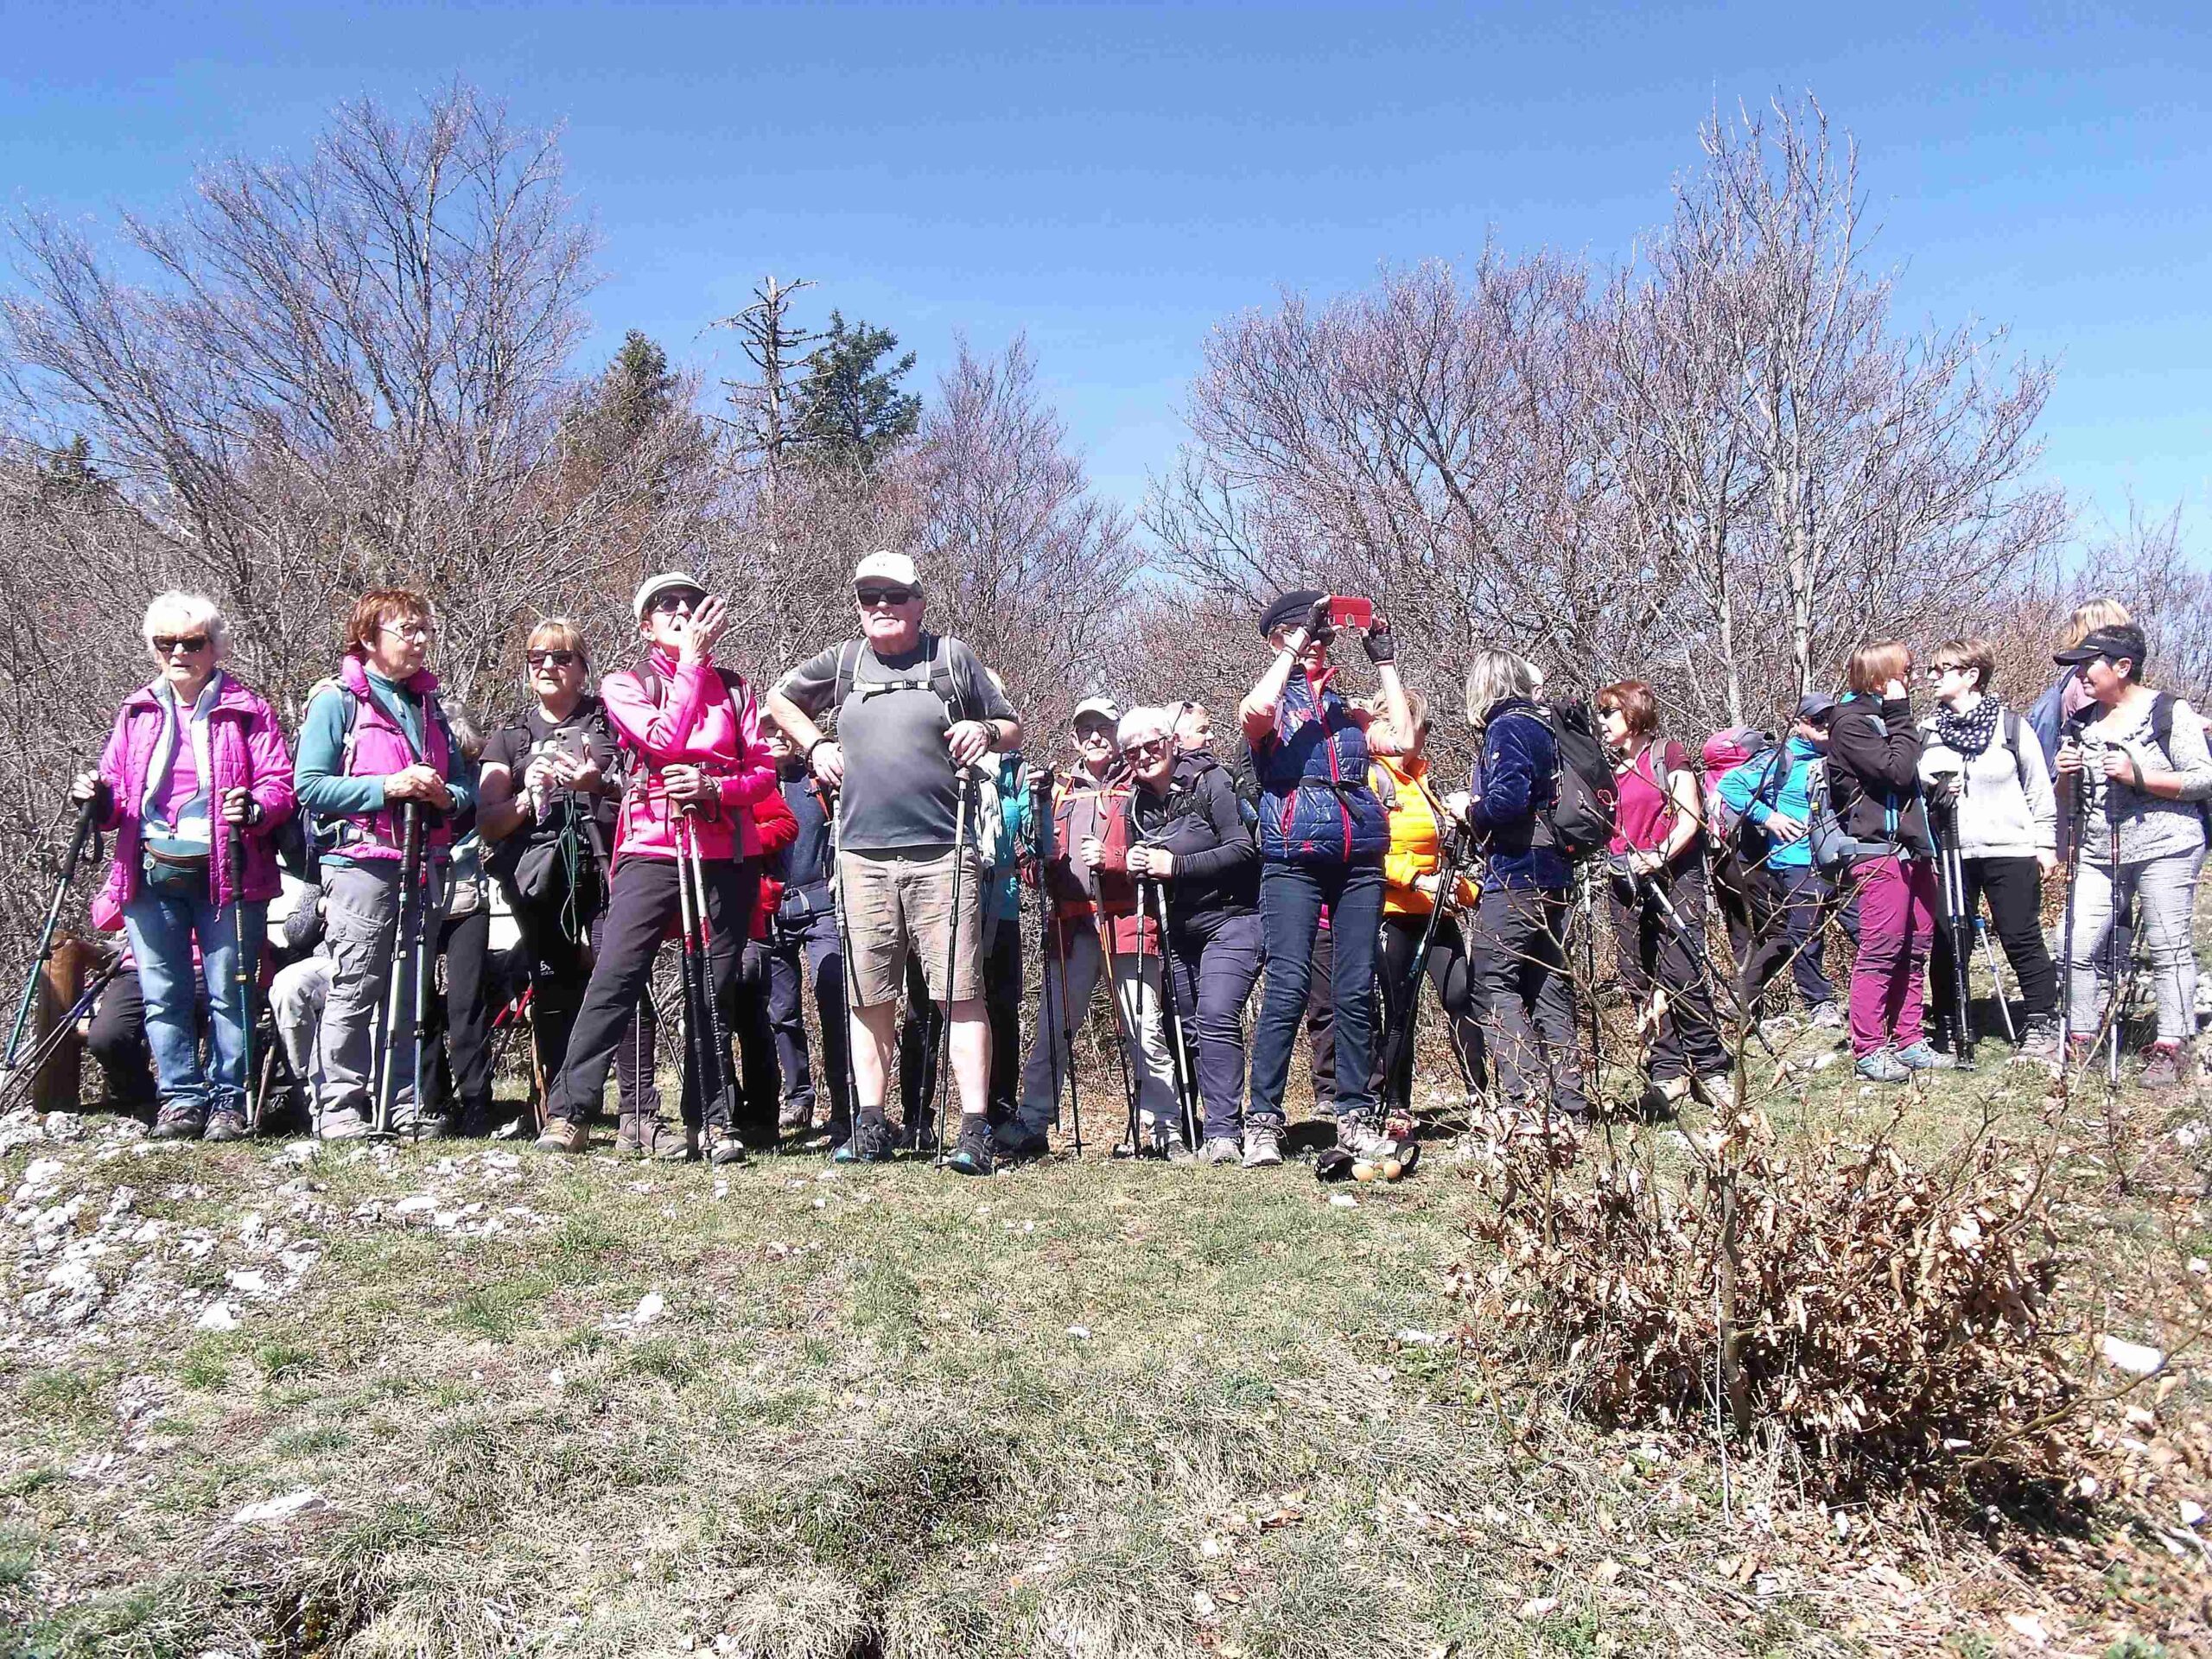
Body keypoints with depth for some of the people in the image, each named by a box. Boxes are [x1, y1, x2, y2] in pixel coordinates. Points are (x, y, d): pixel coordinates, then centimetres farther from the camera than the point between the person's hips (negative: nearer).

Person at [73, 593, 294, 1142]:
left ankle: (228, 1099, 8)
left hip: (225, 874, -4)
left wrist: (255, 808, -23)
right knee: (162, 994, 6)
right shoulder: (136, 712, 15)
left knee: (229, 992, -1)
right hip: (150, 875, 4)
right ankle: (180, 1097, 16)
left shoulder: (246, 710, 3)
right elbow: (116, 794, 19)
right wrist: (98, 798, -4)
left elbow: (280, 782, -3)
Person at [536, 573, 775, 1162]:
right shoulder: (625, 685, 9)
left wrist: (713, 787, -13)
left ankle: (710, 1122, 8)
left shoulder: (734, 686, 15)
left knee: (716, 988, 2)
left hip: (727, 853, 2)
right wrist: (691, 661, -5)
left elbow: (764, 772, 7)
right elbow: (664, 742, -11)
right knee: (615, 976, -12)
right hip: (652, 849, -2)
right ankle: (569, 1113, -6)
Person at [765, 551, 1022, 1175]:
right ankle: (871, 1125, 15)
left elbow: (1013, 731, 15)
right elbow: (779, 698, 29)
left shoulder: (952, 657, 8)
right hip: (862, 853, 3)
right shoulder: (843, 662, 13)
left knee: (960, 991, -7)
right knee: (869, 996, 7)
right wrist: (815, 745, 13)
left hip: (942, 853, -2)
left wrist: (986, 731, -7)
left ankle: (975, 1130, -4)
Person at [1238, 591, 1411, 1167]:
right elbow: (1254, 713, -16)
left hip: (1360, 861, 4)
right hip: (1293, 862, -4)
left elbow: (1401, 739, 7)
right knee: (1287, 988, -11)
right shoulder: (1272, 702, 10)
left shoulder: (1346, 708, 22)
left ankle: (1355, 1118, 9)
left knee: (1357, 992, 2)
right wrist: (1296, 642, -9)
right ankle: (1263, 1121, -6)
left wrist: (1385, 662, 12)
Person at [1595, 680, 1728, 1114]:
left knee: (1683, 975, -14)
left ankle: (1709, 1068, -2)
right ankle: (1668, 1073, 4)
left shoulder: (1667, 754, 3)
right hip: (1624, 880, 5)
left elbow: (1690, 818, -5)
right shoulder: (1606, 766, 17)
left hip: (1673, 874, -5)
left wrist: (1657, 857, -19)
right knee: (1640, 981, 0)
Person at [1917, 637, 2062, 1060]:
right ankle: (1949, 1027, 16)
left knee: (2022, 940, 0)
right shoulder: (1926, 731, 8)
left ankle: (2043, 1025, 12)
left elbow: (2039, 789, 5)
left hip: (2010, 850, -3)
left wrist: (2046, 842, 2)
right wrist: (1931, 789, -7)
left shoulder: (2011, 726, 1)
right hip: (1949, 853, 3)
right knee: (1948, 943, 4)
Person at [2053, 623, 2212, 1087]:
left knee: (2168, 948, -2)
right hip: (2099, 854, 5)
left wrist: (2138, 776, -18)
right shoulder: (2080, 724, 15)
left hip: (2165, 847, -5)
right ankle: (2080, 1039, 9)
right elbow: (2068, 800, 22)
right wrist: (2066, 776, 0)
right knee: (2078, 946, -2)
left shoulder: (2170, 712, -2)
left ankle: (2171, 1047, 5)